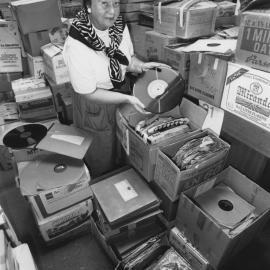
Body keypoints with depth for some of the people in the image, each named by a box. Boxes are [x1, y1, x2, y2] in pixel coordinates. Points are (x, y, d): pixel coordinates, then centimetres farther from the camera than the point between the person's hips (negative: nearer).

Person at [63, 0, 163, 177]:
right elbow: (89, 93, -23)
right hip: (95, 106, -6)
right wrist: (127, 98, -28)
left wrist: (143, 66, -14)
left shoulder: (120, 26, -9)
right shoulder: (76, 45, -28)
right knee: (102, 162, 15)